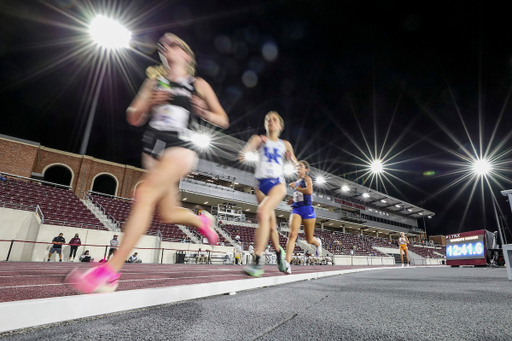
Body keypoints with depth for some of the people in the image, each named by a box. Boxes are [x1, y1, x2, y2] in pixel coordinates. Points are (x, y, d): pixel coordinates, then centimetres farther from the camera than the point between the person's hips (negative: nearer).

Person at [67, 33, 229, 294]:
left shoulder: (198, 85, 10)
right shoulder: (155, 81, 18)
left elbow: (223, 121, 9)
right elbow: (133, 118, 15)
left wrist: (204, 112, -11)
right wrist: (150, 103, -5)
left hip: (181, 149, -5)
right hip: (153, 148, 5)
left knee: (145, 193, -26)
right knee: (168, 214, 5)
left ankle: (110, 273, -23)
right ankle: (202, 221, 36)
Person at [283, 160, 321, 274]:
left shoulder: (307, 178, -1)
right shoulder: (296, 182, 19)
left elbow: (309, 191, -21)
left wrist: (295, 187, -11)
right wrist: (292, 200, 15)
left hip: (307, 209, -4)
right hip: (296, 210, 5)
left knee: (309, 239, 9)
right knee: (292, 234, -18)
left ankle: (318, 243, 46)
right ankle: (287, 263, -26)